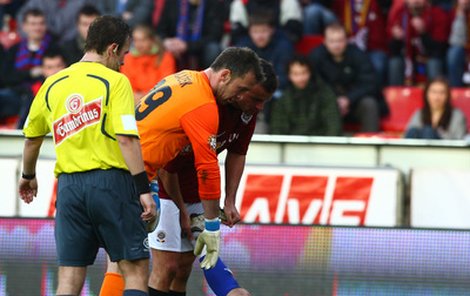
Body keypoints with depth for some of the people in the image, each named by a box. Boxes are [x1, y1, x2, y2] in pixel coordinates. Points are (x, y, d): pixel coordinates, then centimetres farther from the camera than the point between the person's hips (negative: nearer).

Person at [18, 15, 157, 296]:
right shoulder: (115, 81, -4)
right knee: (136, 271, 1)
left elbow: (32, 137, 23)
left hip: (68, 186, 5)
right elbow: (126, 139, -14)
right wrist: (144, 189, -14)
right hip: (111, 180, -5)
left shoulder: (52, 84, 13)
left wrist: (28, 176, 40)